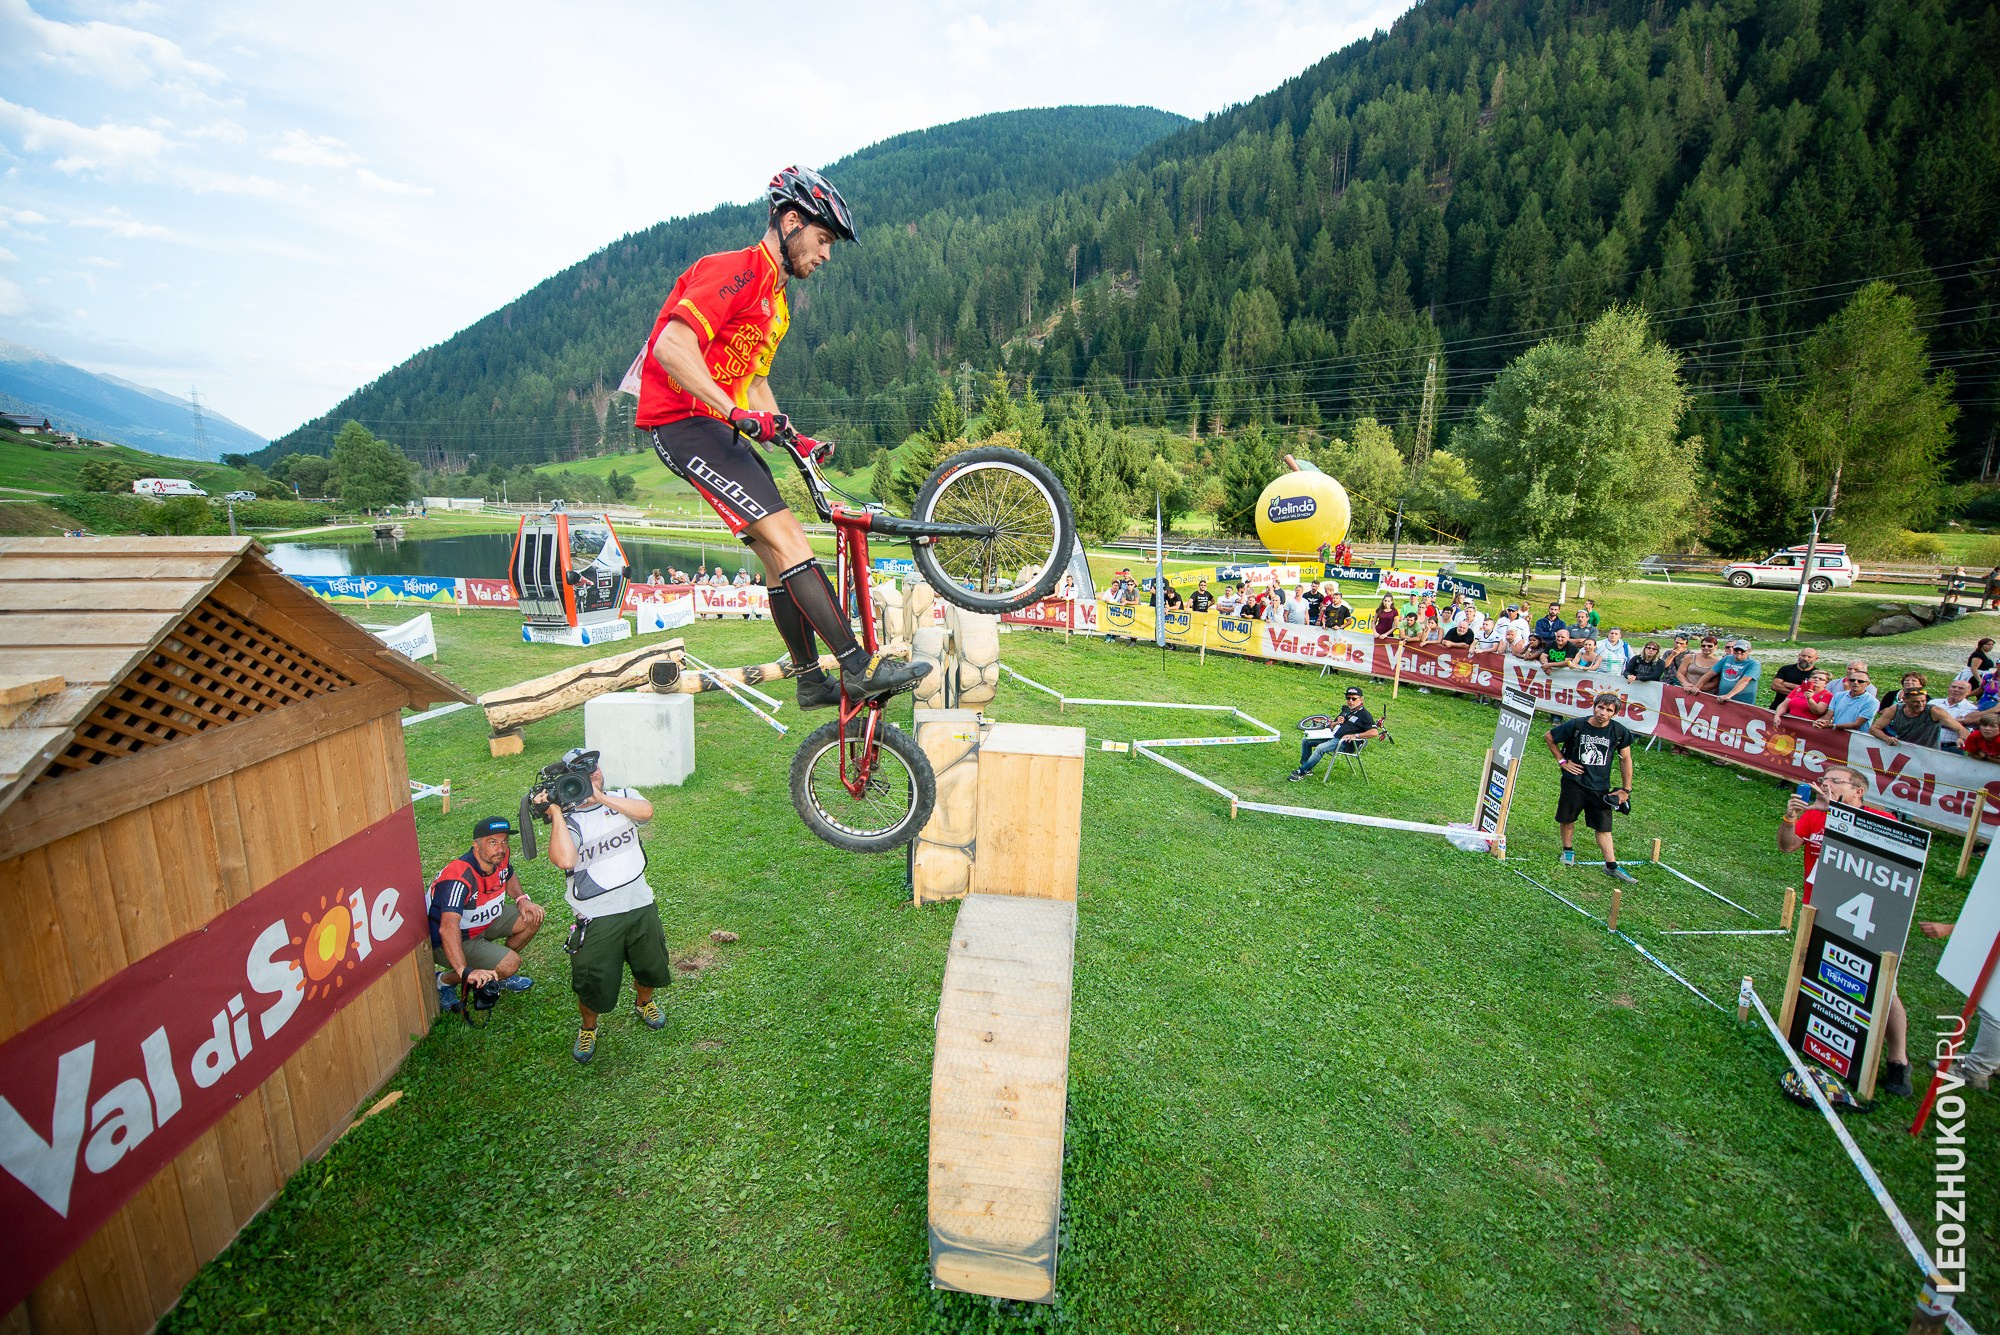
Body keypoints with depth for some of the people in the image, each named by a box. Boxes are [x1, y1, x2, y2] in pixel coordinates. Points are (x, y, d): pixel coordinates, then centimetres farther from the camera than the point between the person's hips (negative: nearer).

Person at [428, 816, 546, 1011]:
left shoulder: (499, 858, -10)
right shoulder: (460, 878, -35)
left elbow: (509, 878, 15)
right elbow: (448, 928, -45)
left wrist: (522, 899, -5)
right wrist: (464, 971, -52)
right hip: (450, 941, -8)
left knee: (532, 917, -5)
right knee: (510, 963, -23)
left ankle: (497, 974, 14)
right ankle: (444, 981, 0)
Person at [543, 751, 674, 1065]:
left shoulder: (623, 797, 2)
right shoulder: (569, 820, -7)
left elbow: (646, 811, -21)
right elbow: (565, 860, -26)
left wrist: (601, 797, -20)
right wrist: (556, 812, -21)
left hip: (640, 905, 3)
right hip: (596, 918, -3)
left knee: (651, 968, 20)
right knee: (593, 987, 6)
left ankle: (643, 1002, 53)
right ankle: (588, 1028, 39)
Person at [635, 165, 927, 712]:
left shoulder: (775, 301, 20)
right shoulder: (734, 271, -11)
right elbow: (671, 347, -24)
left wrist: (794, 438, 14)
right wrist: (736, 412, -32)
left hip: (718, 427, 10)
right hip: (684, 423, -10)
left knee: (779, 553, 5)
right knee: (786, 535, -19)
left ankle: (812, 680, 11)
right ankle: (859, 666, -19)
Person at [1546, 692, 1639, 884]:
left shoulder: (1620, 732, -7)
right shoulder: (1577, 726, -12)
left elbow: (1625, 760, 5)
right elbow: (1548, 736, 3)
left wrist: (1626, 789, 5)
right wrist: (1562, 761, 0)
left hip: (1601, 787, 1)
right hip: (1574, 781, -1)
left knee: (1603, 826, 5)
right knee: (1567, 818, 10)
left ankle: (1612, 866, 10)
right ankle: (1568, 850, 32)